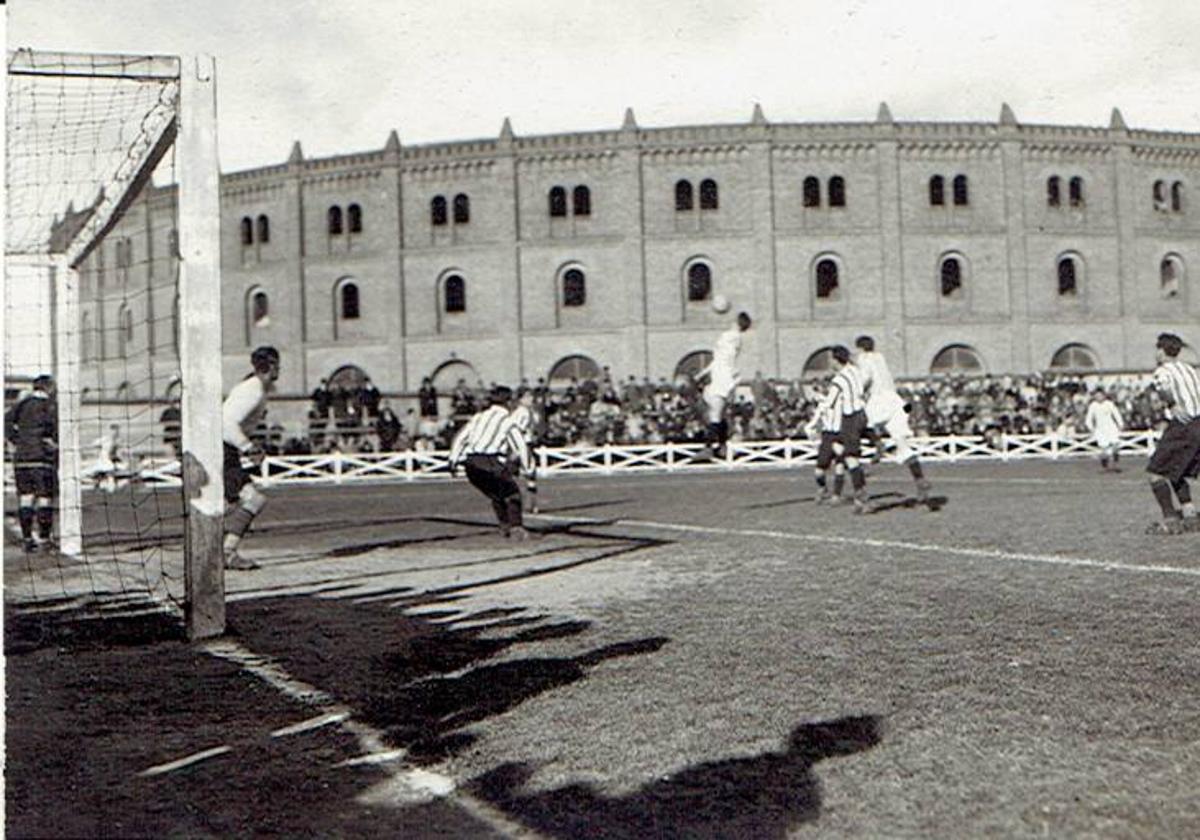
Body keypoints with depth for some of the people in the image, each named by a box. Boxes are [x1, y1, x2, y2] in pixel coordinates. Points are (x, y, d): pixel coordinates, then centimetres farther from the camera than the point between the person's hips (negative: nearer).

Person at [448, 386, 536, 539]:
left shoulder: (478, 417, 22)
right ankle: (516, 528, -5)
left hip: (471, 464, 6)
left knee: (496, 495, 23)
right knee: (511, 493, 7)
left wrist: (453, 461, 18)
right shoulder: (507, 420, 4)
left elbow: (460, 438, 19)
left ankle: (505, 526, 24)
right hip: (491, 464, -6)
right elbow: (521, 446, -1)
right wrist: (527, 468, 7)